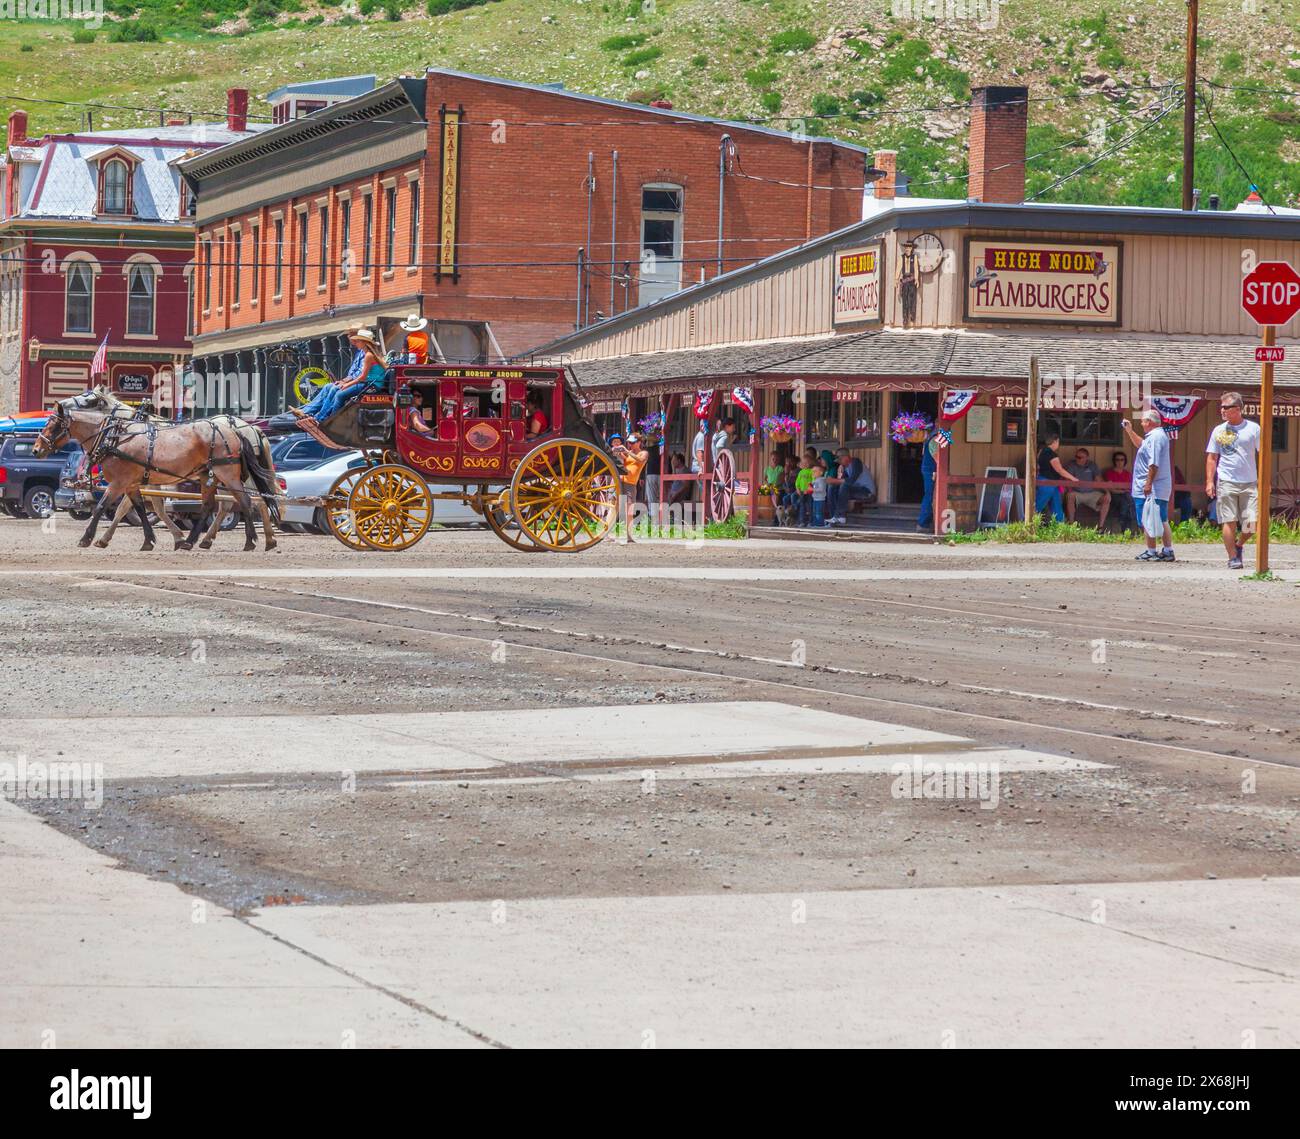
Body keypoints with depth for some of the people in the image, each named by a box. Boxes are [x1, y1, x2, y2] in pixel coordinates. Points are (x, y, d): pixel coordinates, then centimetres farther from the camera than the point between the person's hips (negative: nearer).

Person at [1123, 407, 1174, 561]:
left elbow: (1154, 463, -25)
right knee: (1162, 521, 11)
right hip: (1161, 488, 10)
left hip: (1149, 489, -10)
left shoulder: (1155, 437, -17)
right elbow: (1141, 444, 36)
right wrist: (1130, 431, 27)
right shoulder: (1158, 435, 16)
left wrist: (1148, 483, -25)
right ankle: (1168, 550, 12)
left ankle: (1151, 552, -1)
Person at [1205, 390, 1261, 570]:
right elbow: (1212, 458, 9)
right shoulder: (1219, 431, 7)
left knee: (1251, 523, -5)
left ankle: (1238, 545, 22)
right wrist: (1209, 481, 0)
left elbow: (1262, 455, 8)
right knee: (1229, 521, -5)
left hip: (1249, 482, 0)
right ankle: (1233, 557, 3)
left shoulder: (1253, 428, 4)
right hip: (1226, 482, 0)